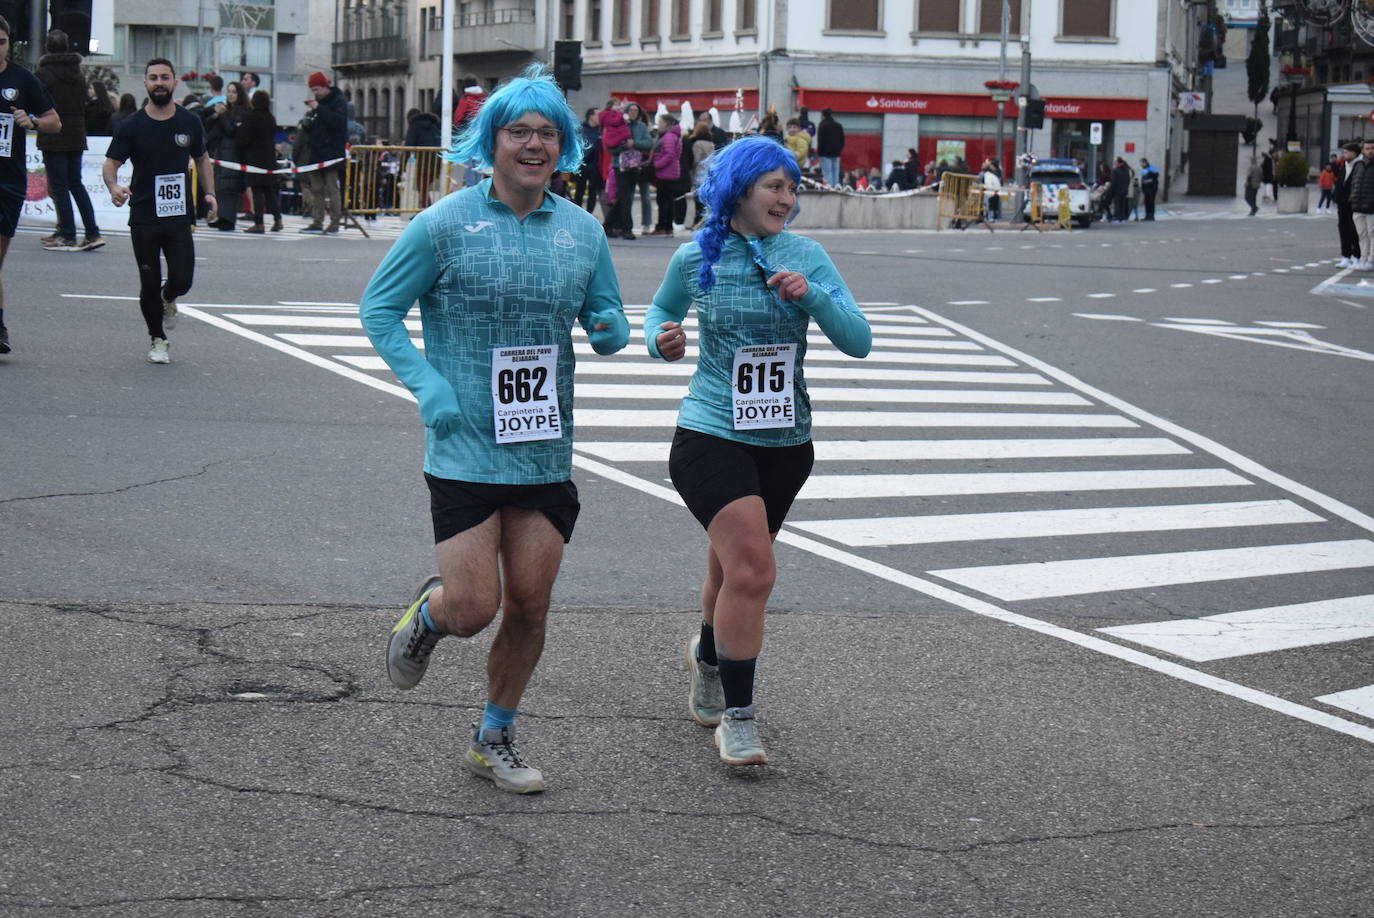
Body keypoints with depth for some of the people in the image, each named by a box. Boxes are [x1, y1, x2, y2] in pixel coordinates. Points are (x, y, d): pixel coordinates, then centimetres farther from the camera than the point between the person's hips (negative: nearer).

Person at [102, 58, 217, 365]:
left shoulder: (189, 123, 4)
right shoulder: (132, 126, -2)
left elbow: (202, 159, 18)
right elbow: (110, 163, -1)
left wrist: (209, 193, 4)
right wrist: (113, 186, -23)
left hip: (179, 216, 1)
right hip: (143, 218, -1)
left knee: (182, 279, -7)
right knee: (149, 284, 2)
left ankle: (168, 301, 29)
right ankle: (157, 340, 20)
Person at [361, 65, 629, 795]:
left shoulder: (582, 232, 7)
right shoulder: (445, 225, -6)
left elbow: (608, 321, 18)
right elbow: (379, 306, -1)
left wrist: (611, 331, -7)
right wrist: (428, 386, -12)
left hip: (546, 454, 4)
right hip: (465, 452, -4)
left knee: (529, 607, 7)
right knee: (473, 608, -8)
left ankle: (494, 738, 27)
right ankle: (427, 613, 29)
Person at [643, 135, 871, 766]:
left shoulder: (806, 257, -1)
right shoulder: (695, 259, -3)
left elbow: (859, 342, -7)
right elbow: (661, 309, 18)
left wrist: (812, 295, -22)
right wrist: (660, 338, -4)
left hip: (785, 441, 3)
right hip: (712, 436, -3)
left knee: (733, 566, 20)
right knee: (751, 572, -19)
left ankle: (708, 655, 52)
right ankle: (736, 717, -8)